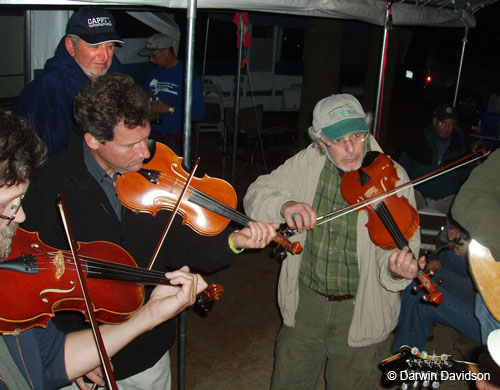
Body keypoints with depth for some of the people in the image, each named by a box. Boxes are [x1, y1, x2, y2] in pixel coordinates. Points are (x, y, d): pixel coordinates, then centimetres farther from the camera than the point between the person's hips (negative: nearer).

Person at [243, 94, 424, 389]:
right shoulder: (307, 163, -6)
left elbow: (401, 246, -17)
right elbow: (255, 195, -5)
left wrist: (396, 269, -40)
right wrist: (283, 204, -27)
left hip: (362, 312, -2)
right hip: (305, 303, 3)